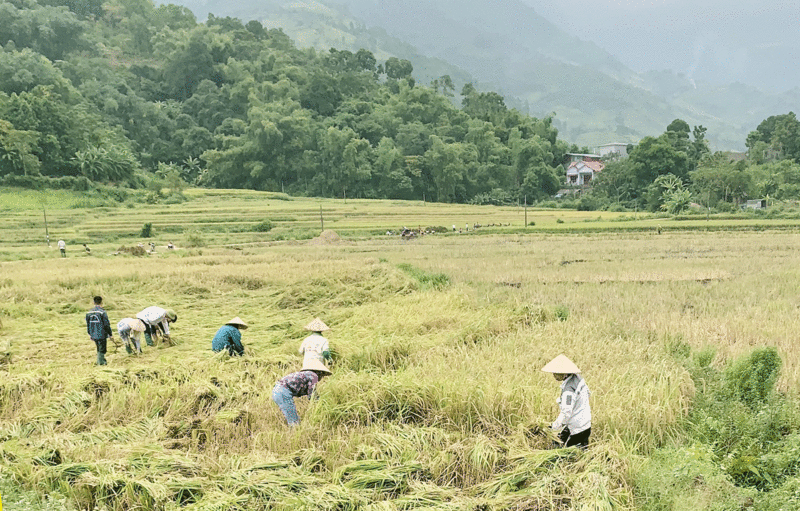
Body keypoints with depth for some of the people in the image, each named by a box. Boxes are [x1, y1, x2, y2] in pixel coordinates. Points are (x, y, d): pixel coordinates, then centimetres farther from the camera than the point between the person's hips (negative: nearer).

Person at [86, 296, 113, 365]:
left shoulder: (89, 313, 5)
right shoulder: (102, 312, -15)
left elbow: (88, 325, 14)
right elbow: (107, 324, -12)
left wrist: (90, 334, 25)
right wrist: (110, 334, -2)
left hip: (94, 335, 6)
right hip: (102, 335, -6)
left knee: (99, 349, 20)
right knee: (102, 350, 1)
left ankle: (99, 362, 27)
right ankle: (101, 363, -1)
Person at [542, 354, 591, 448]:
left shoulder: (569, 390, -30)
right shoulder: (577, 377, -2)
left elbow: (566, 413, -30)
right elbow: (587, 393, 14)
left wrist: (555, 426, -16)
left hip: (579, 429, -10)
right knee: (562, 440, 24)